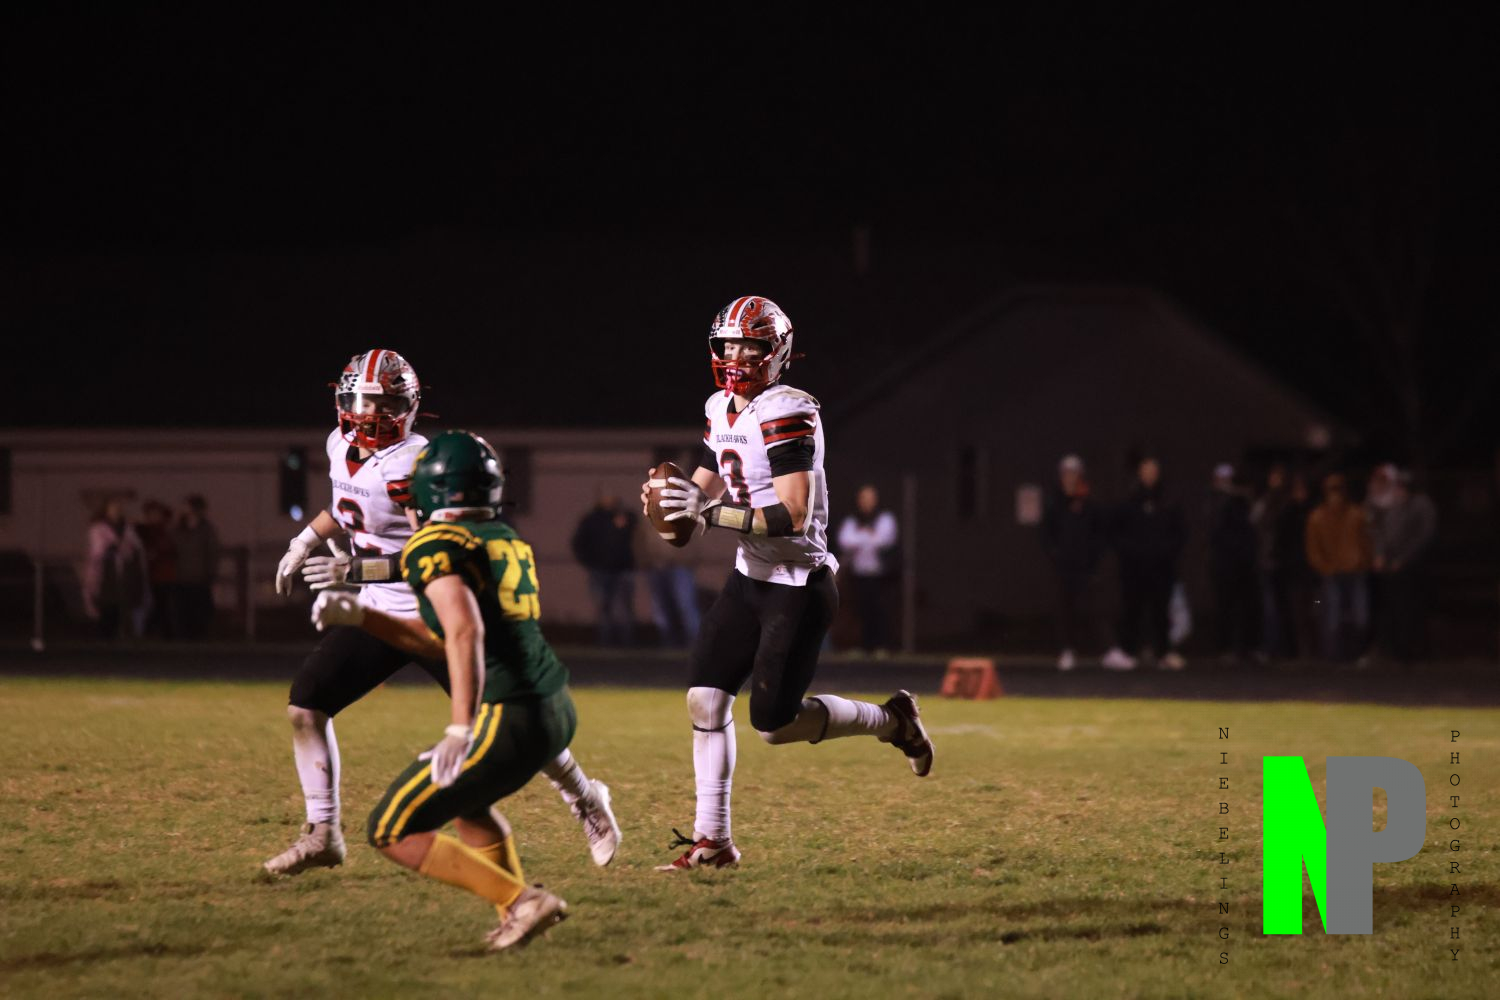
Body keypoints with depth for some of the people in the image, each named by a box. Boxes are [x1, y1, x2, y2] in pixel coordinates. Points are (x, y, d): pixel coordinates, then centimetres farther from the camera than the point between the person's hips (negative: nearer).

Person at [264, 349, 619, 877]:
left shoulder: (414, 465, -23)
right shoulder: (342, 446, 3)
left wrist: (360, 570, -33)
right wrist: (305, 541, 24)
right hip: (378, 614, 7)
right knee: (305, 704, -4)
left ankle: (586, 801, 22)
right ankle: (322, 836, 6)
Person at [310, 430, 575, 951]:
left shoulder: (435, 545, -7)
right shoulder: (507, 541, 18)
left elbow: (466, 632, -24)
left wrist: (459, 729, -31)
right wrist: (359, 616, 21)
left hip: (508, 721, -9)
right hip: (556, 711, 9)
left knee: (392, 832, 3)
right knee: (466, 801, 35)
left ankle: (520, 902, -6)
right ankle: (519, 921, 23)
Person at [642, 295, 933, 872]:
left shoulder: (787, 414, -21)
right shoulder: (721, 411, 7)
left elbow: (794, 516, -27)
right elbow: (705, 490, 17)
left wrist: (710, 513, -30)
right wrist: (671, 498, -6)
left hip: (799, 587, -8)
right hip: (750, 579, 8)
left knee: (775, 724, -7)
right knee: (705, 699, 0)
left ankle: (890, 720, 16)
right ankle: (712, 840, 8)